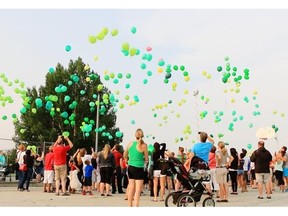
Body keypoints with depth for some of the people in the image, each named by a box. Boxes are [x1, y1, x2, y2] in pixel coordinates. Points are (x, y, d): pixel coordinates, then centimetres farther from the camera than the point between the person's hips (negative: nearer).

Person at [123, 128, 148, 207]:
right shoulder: (144, 145, -10)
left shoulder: (130, 143, 2)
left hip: (130, 167, 5)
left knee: (131, 188, 15)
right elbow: (146, 159, -2)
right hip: (139, 168, -5)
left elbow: (125, 156, 14)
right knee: (138, 189, -4)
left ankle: (130, 206, 23)